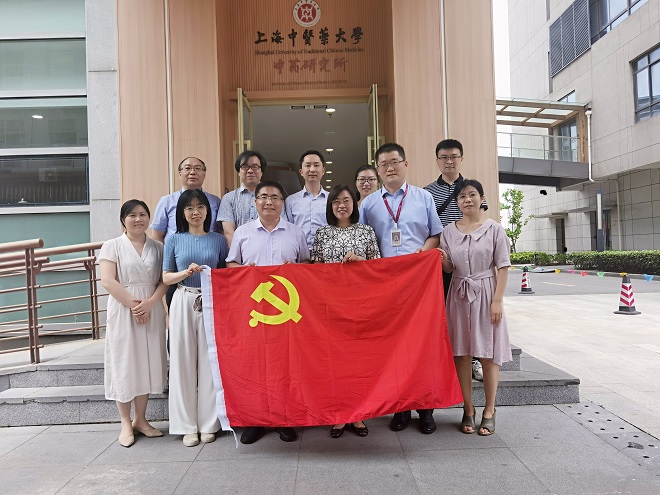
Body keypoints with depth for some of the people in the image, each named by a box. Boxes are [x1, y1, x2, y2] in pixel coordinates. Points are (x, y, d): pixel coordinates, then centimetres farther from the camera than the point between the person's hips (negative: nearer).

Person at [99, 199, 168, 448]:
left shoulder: (158, 247, 9)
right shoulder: (113, 246, 0)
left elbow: (165, 280, 2)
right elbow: (108, 281, -9)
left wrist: (150, 302, -14)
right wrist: (132, 304, -15)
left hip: (152, 312, 3)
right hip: (123, 311, -3)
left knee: (147, 364, 7)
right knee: (124, 364, 2)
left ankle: (141, 419, 20)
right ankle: (126, 424, 13)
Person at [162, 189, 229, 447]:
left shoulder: (218, 240, 8)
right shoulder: (174, 240, 7)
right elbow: (166, 277, 6)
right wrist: (187, 272, -11)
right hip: (184, 303, 0)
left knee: (210, 362, 1)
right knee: (183, 362, 1)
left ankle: (209, 423, 14)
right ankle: (187, 425, 13)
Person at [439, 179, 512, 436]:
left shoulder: (494, 229, -1)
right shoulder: (449, 231, 7)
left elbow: (503, 267, -3)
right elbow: (448, 268, 11)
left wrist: (497, 301, -11)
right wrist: (441, 259, -13)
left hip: (485, 293, -2)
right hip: (459, 295, 3)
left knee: (489, 355, 2)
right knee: (461, 353, 4)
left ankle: (489, 412, 14)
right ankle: (468, 410, 16)